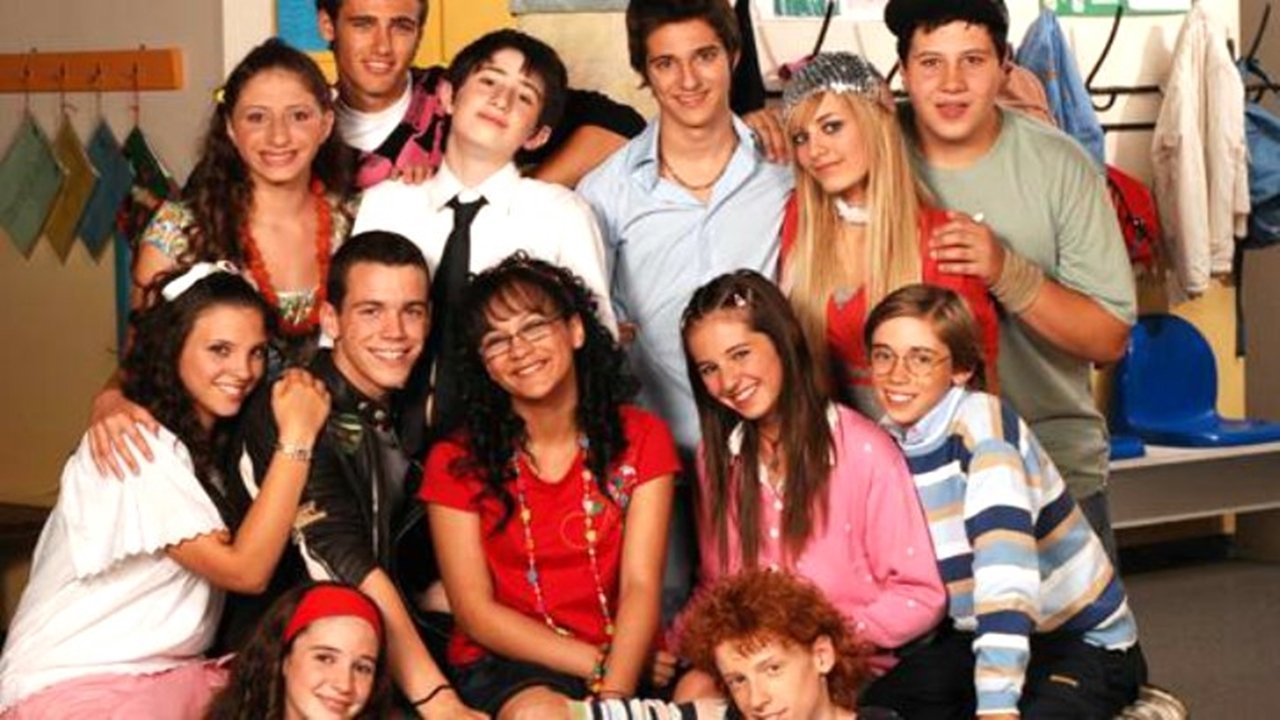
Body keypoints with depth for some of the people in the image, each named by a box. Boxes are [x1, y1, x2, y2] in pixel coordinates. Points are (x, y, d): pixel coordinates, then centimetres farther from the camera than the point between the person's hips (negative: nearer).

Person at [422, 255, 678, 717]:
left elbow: (640, 587, -4)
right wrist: (599, 665, -12)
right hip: (502, 666, -2)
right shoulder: (456, 462, 4)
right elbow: (476, 611, -2)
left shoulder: (641, 439, 7)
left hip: (623, 662, 2)